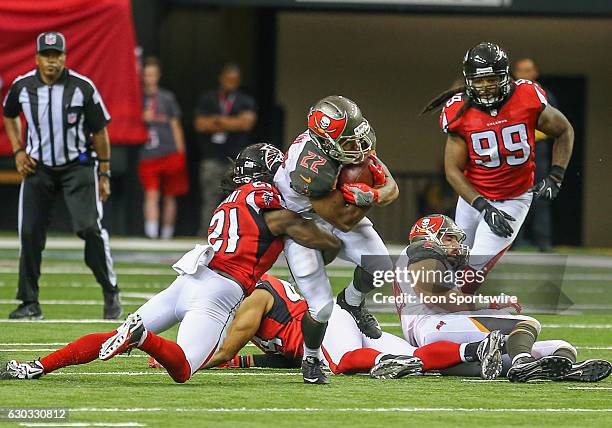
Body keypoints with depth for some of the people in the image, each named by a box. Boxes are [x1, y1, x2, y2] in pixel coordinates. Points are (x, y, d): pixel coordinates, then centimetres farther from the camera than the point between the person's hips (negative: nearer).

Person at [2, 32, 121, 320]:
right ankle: (29, 304, 7)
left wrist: (104, 175, -1)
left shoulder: (82, 87, -11)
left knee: (89, 227, -16)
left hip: (78, 166, -3)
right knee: (29, 232, -2)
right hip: (38, 167, 3)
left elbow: (99, 131, -2)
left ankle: (110, 293, -1)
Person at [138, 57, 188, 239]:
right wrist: (142, 118, -12)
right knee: (151, 194, -13)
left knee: (170, 196, 7)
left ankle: (167, 233, 18)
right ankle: (151, 231, -20)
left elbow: (175, 126, 10)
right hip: (147, 155, -1)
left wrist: (180, 153, 6)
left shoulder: (167, 97, 8)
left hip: (170, 154, 1)